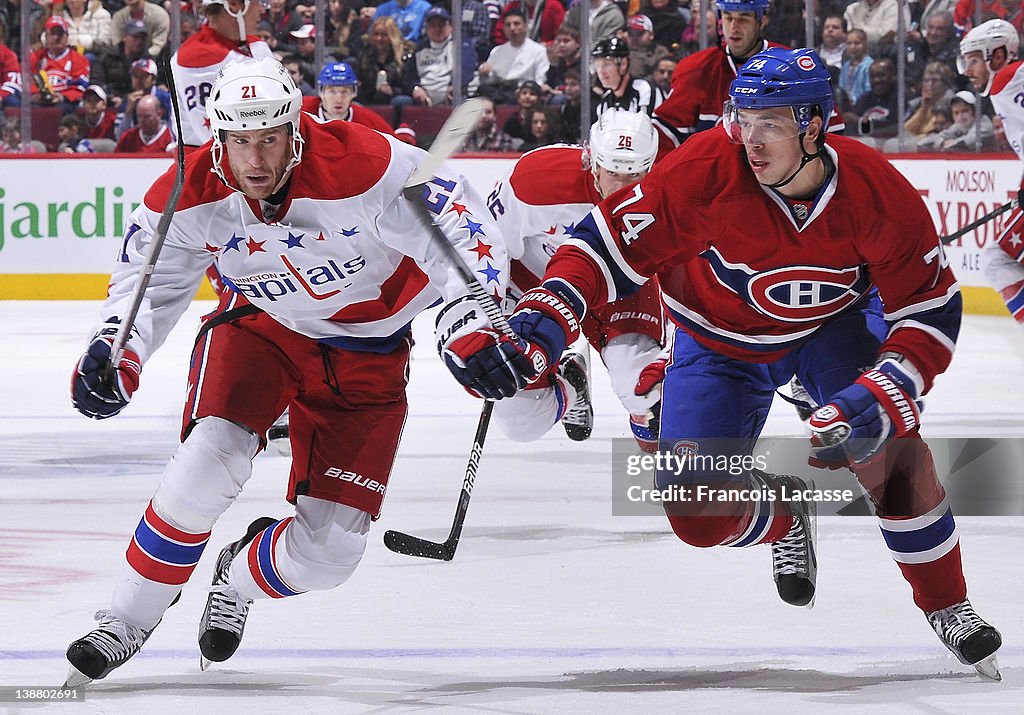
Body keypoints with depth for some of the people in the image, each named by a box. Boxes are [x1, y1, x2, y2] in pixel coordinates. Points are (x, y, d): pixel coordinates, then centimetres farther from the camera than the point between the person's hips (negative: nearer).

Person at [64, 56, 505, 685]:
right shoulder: (191, 196, -20)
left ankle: (239, 581, 30)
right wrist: (114, 349, -24)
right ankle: (127, 621, -10)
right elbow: (149, 282, -6)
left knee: (331, 549, -6)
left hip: (364, 355, -1)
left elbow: (461, 228, -24)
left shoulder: (364, 167, -31)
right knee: (211, 457, -28)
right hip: (260, 326, 1)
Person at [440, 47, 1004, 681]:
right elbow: (609, 244, -27)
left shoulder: (875, 190, -28)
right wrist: (533, 334, -39)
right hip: (720, 340, 0)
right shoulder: (707, 171, -32)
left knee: (886, 444, -24)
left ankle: (947, 606, -2)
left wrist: (877, 401, -35)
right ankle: (784, 515, 25)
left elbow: (931, 312, -21)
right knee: (699, 510, -12)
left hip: (833, 324, 0)